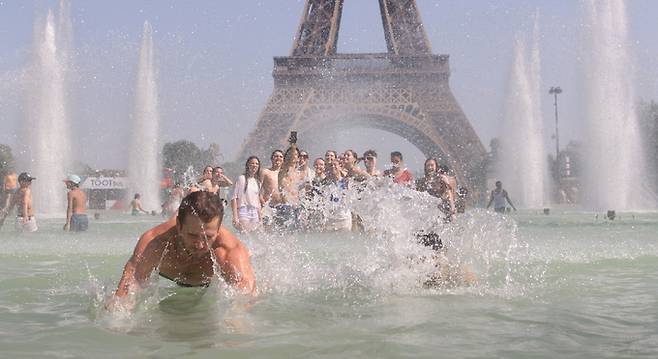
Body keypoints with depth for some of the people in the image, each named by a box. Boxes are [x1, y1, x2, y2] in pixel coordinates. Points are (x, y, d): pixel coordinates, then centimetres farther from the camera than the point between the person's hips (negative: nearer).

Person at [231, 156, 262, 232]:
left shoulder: (257, 182, 16)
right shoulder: (242, 178, -1)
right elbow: (234, 198, -6)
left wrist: (260, 218, 14)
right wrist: (235, 217, -14)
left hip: (255, 213, 6)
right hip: (243, 211, -6)